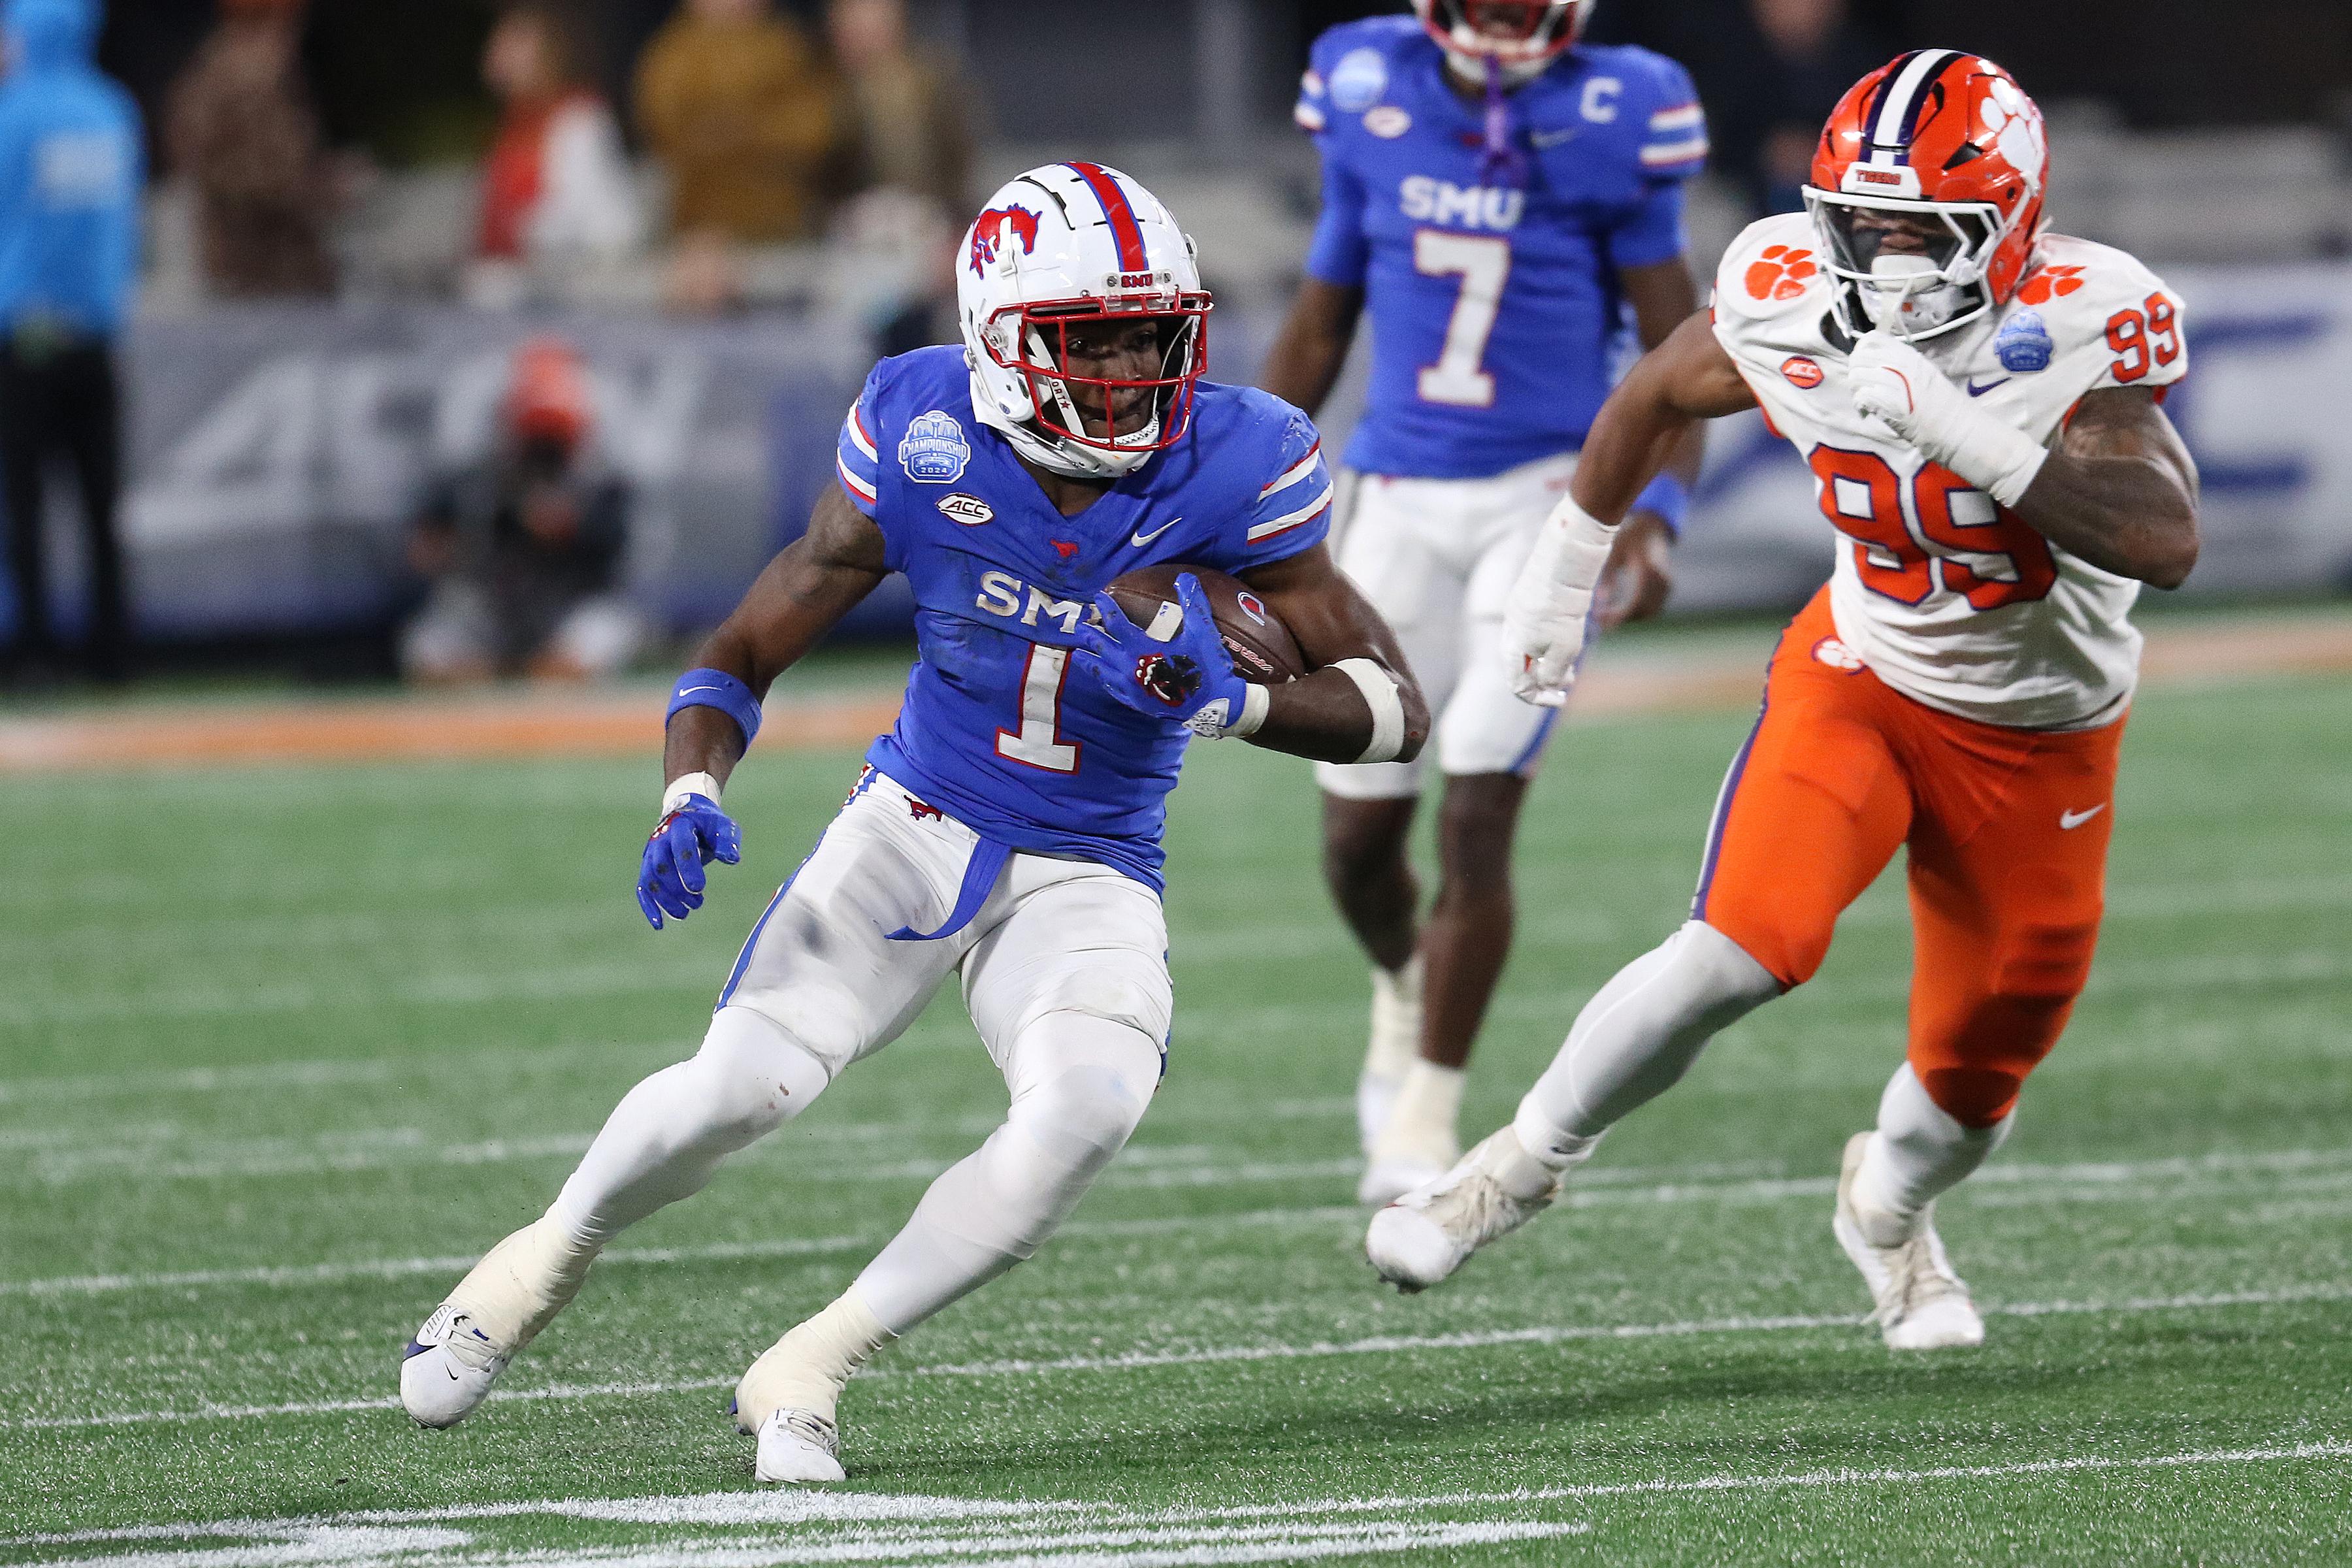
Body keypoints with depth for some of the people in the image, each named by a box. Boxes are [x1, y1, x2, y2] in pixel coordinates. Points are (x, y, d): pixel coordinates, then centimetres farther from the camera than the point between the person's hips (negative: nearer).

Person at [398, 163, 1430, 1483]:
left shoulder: (1234, 470, -16)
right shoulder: (922, 446, -14)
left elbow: (1399, 710, -13)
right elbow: (745, 656, -4)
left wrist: (1232, 704, -31)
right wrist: (692, 799, -24)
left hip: (1089, 880, 0)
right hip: (917, 827, 0)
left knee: (1087, 1114, -29)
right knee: (744, 1084, -21)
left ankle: (811, 1373, -10)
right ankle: (548, 1260, 14)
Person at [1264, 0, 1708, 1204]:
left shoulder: (1609, 124, -7)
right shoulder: (1370, 99, 2)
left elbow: (1676, 352, -3)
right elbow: (1320, 325, 13)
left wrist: (1657, 513, -16)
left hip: (1550, 498, -3)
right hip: (1401, 501, 3)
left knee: (1479, 815, -11)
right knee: (1360, 824, 5)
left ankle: (1426, 1121, -1)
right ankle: (1403, 992, 39)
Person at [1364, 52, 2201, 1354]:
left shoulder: (2077, 328, -28)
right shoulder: (1795, 306, -19)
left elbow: (2165, 541, -42)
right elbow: (1655, 394, 5)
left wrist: (1957, 432, -48)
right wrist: (1569, 562, 17)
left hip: (2040, 743, 0)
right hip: (1863, 680, 0)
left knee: (1976, 1075, 12)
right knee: (1742, 951, -24)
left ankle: (1887, 1210, 48)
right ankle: (1529, 1160, -2)